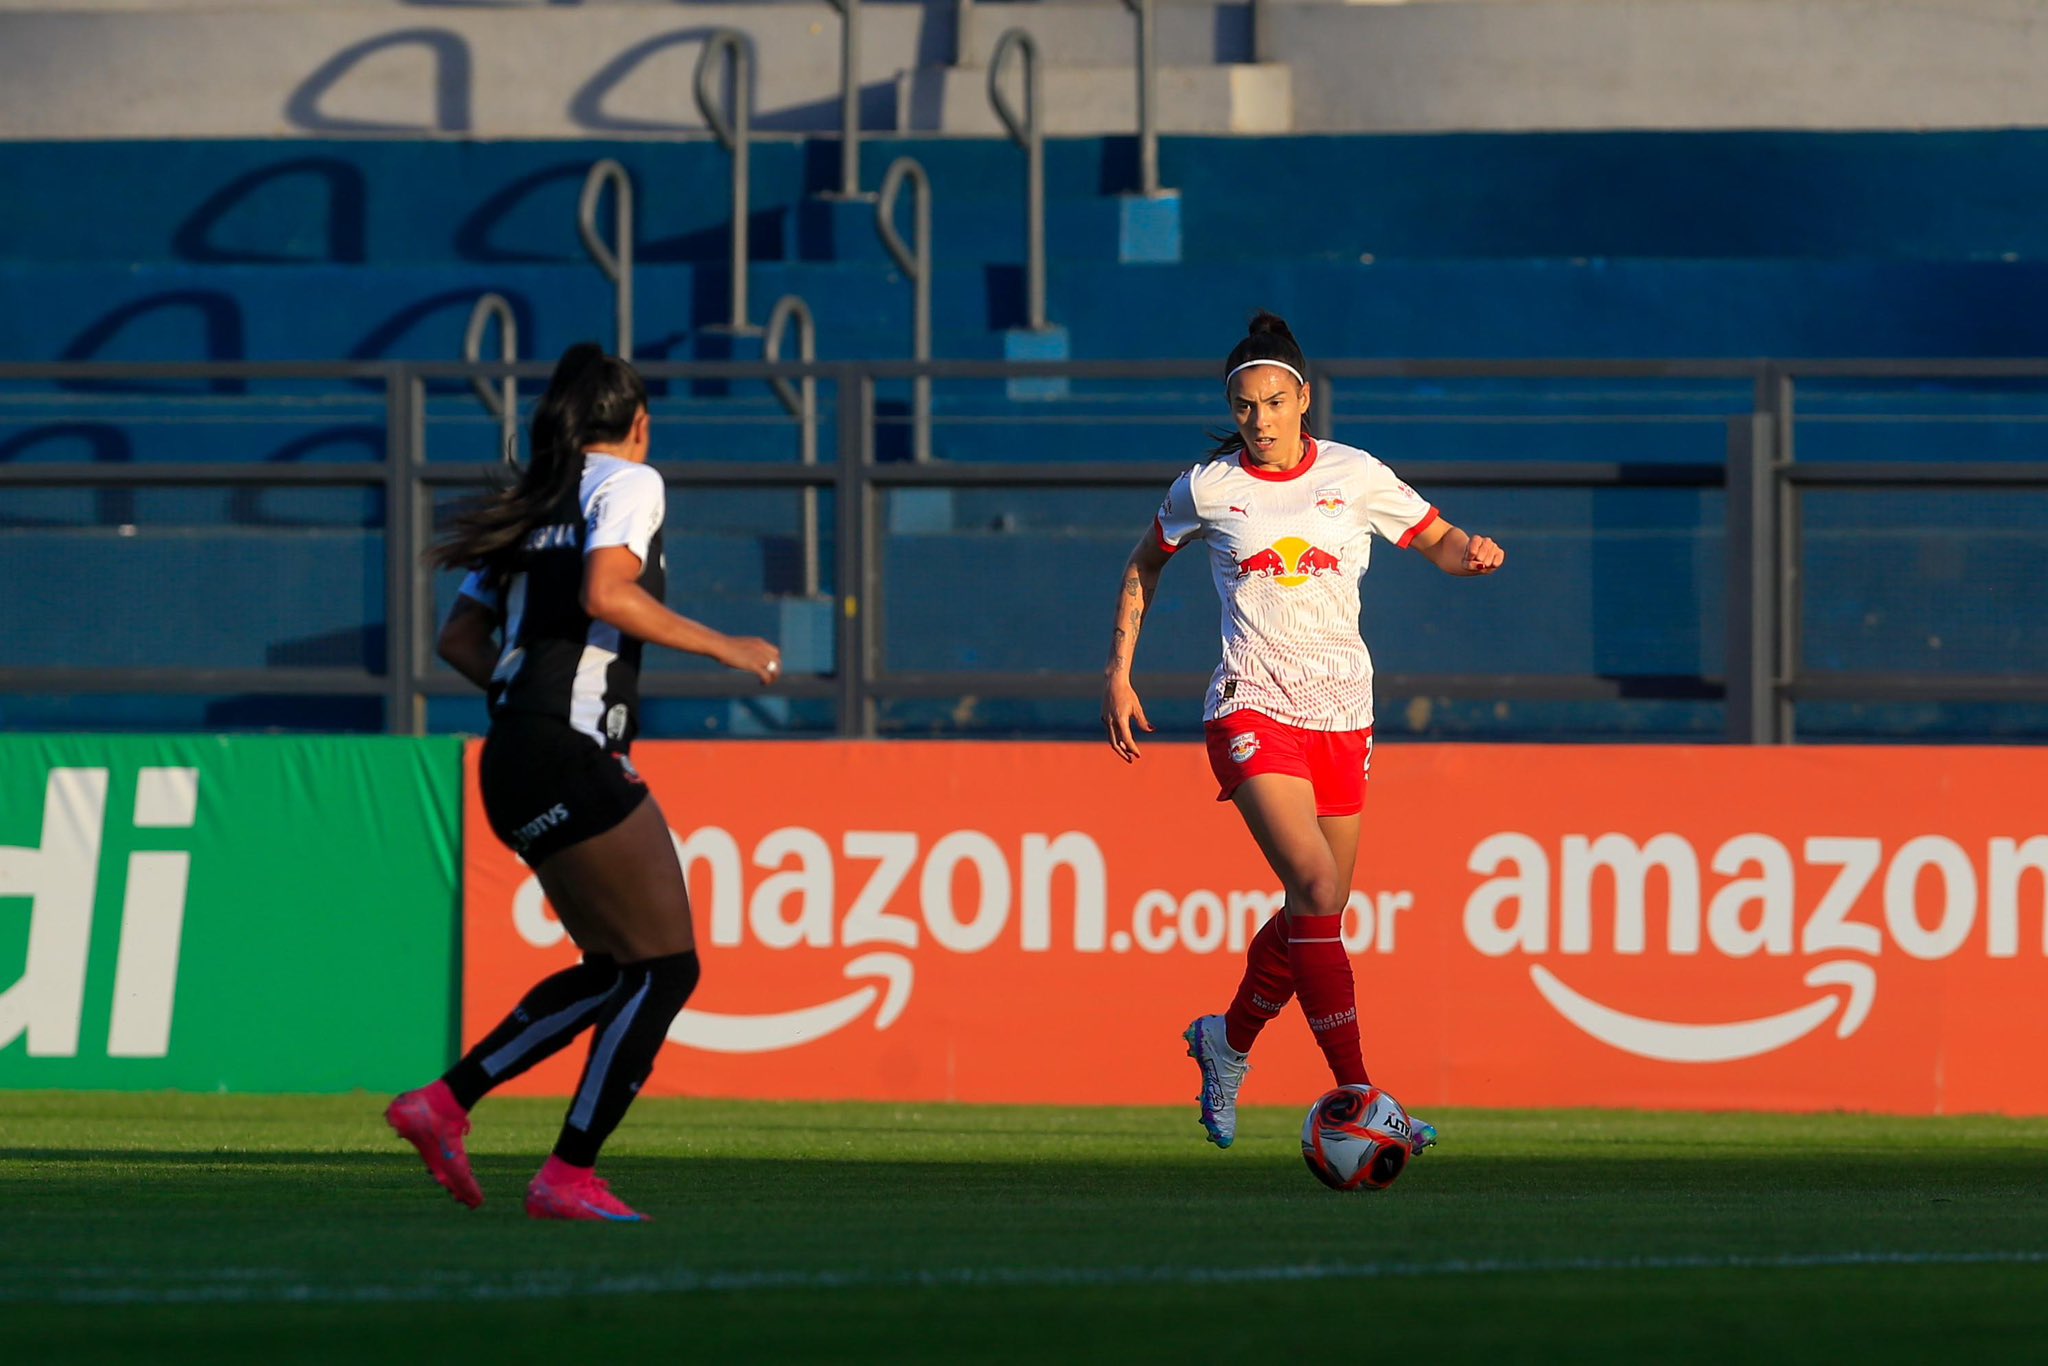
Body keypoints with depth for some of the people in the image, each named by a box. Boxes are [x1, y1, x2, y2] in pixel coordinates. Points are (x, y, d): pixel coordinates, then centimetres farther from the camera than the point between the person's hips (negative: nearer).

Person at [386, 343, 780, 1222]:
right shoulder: (629, 483, -3)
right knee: (666, 966, -3)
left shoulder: (534, 504, 19)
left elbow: (461, 639, 19)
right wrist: (724, 648, -11)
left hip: (515, 758, 9)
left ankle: (445, 1103, 10)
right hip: (569, 762, -9)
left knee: (616, 969, 16)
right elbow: (606, 596, -20)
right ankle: (569, 1176, -5)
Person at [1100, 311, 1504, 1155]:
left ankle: (1227, 1040, 38)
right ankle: (1357, 1096, -24)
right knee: (1315, 887, -21)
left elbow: (1438, 541, 10)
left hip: (1342, 711, 3)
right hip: (1252, 708, -3)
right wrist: (1118, 673, 12)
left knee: (1315, 914, 9)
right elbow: (1145, 565, 17)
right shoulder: (1206, 489, 1)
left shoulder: (1354, 477, 3)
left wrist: (1468, 552, -14)